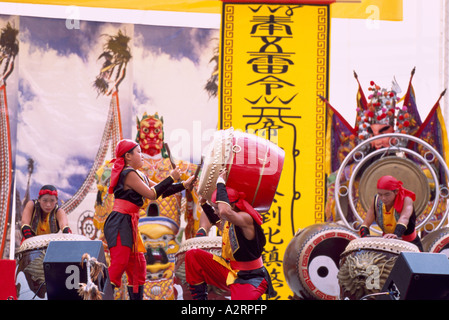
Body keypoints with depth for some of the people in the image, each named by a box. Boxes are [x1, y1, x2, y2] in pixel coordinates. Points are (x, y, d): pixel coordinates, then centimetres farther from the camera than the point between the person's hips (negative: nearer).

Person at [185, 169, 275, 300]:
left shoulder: (246, 219, -22)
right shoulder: (227, 222, 6)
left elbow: (225, 211, -44)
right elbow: (216, 220, 34)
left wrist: (221, 183, -31)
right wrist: (204, 203, 22)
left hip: (249, 279, -9)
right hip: (230, 272, 9)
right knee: (192, 255, 2)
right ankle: (199, 297, 7)